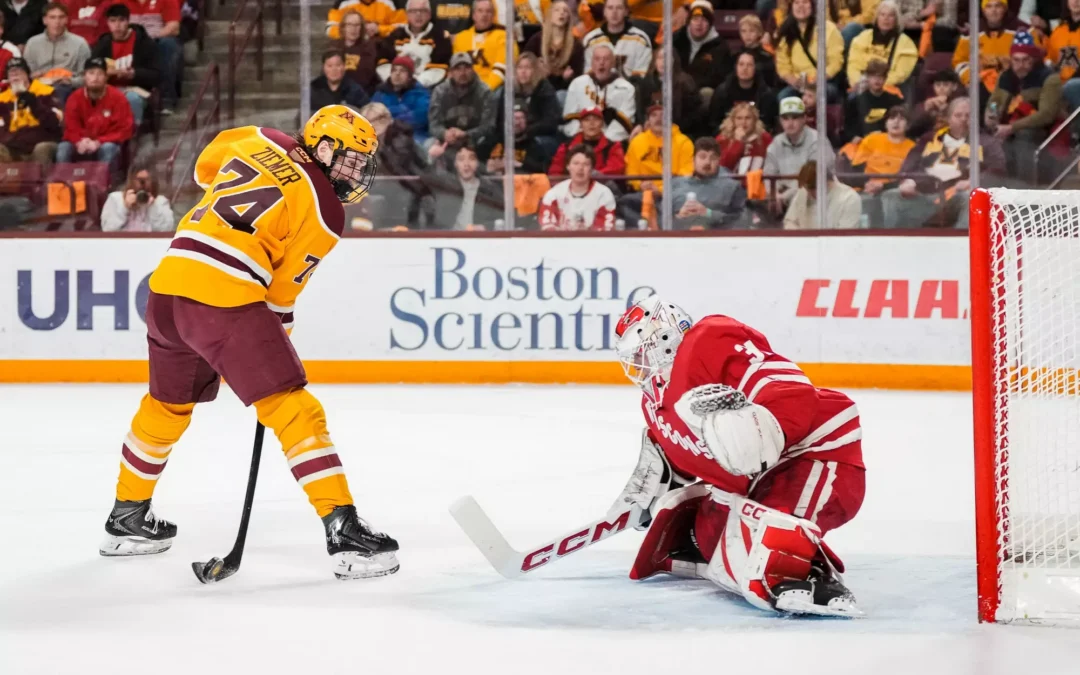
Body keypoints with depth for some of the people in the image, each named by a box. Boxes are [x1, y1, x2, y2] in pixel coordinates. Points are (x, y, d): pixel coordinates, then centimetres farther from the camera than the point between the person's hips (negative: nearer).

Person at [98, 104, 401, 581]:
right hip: (227, 298, -7)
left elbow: (205, 168, 34)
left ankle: (127, 518, 40)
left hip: (167, 282, 8)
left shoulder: (260, 141, 15)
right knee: (294, 411, -6)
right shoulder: (324, 213, 0)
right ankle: (343, 532, -12)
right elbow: (283, 289, 5)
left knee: (166, 405, 27)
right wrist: (275, 343, 18)